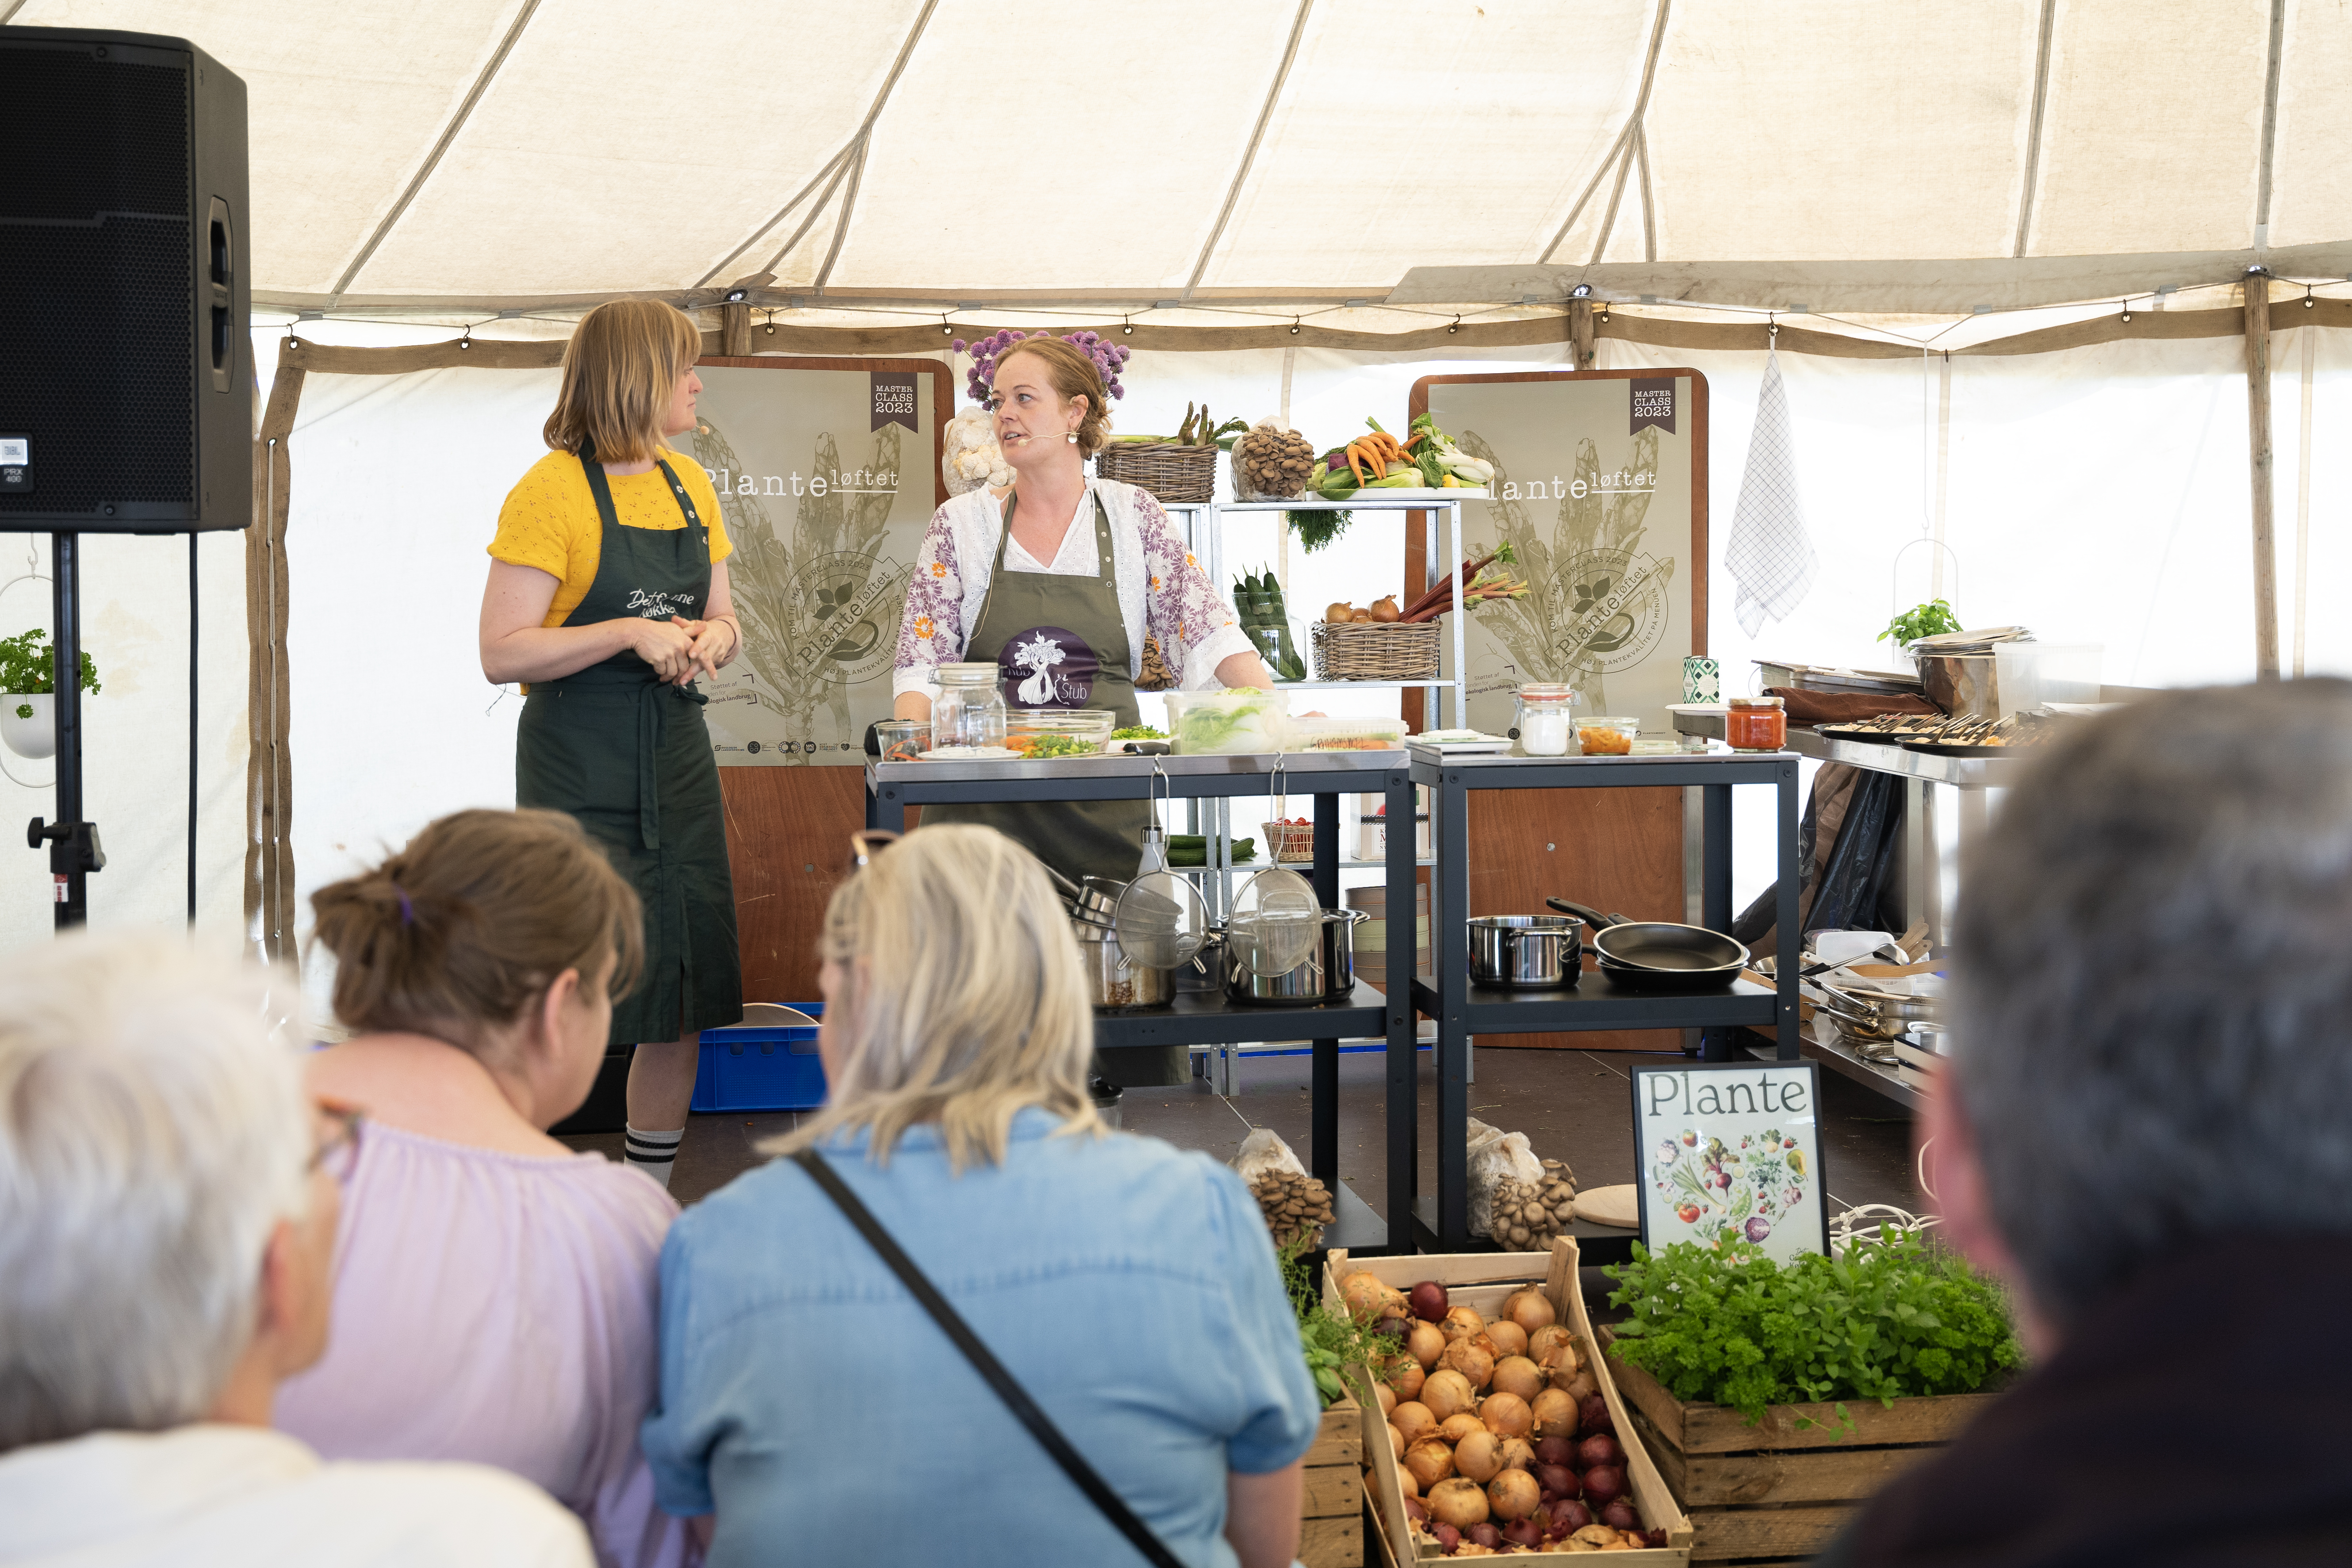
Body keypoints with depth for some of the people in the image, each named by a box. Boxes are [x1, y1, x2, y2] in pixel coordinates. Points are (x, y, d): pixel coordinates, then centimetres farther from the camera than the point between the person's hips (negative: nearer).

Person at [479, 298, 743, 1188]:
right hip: (578, 772, -7)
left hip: (675, 754, 7)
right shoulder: (554, 490, -10)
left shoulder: (689, 484, 13)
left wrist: (713, 635, -2)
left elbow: (722, 621, 21)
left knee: (684, 991, 8)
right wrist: (632, 633, -20)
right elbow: (502, 654, -14)